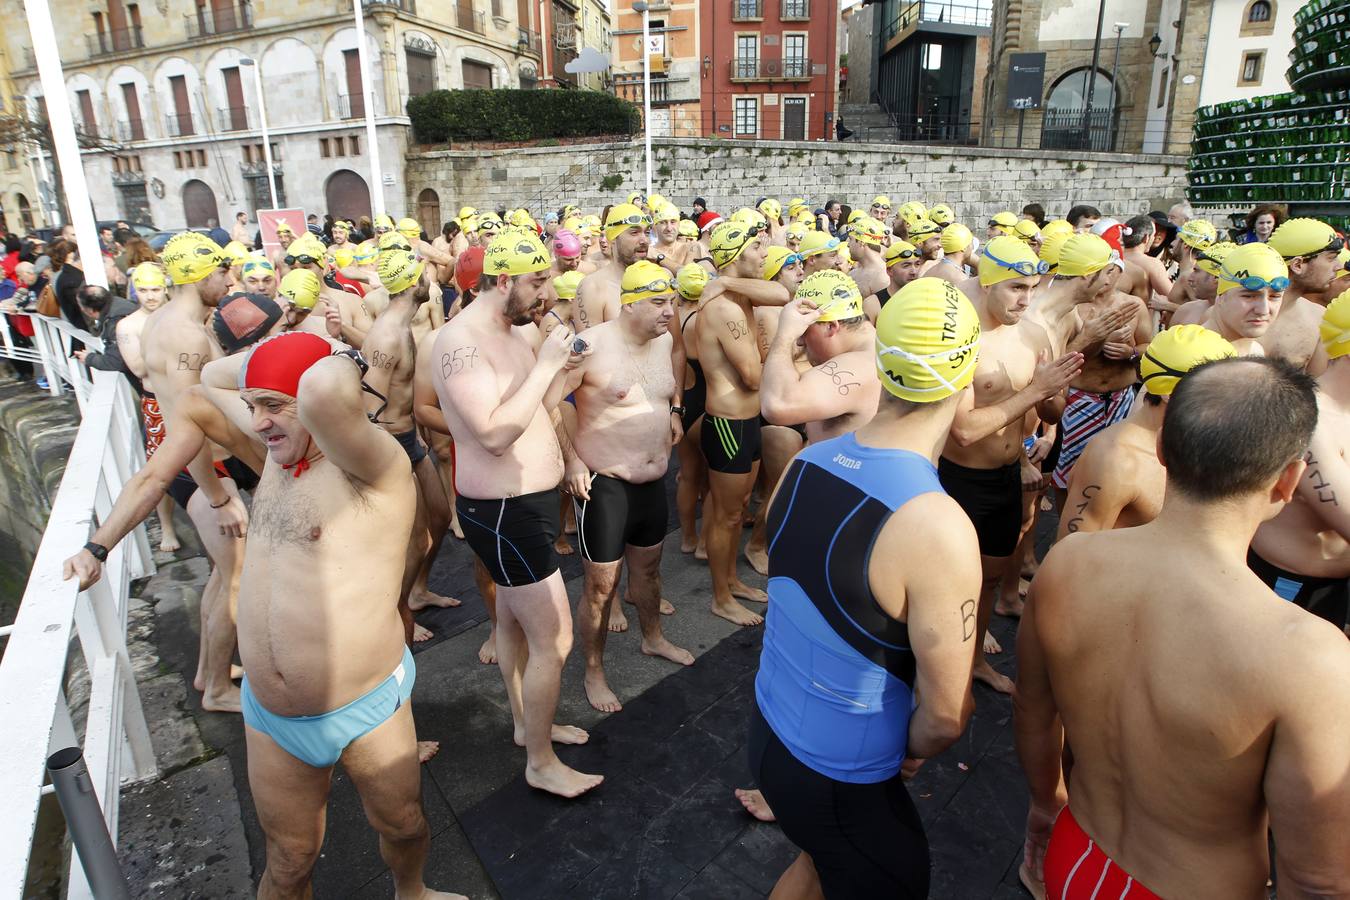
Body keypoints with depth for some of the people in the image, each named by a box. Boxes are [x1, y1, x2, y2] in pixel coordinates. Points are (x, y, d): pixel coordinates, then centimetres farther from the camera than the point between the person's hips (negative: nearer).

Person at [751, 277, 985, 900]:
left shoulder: (804, 464, -9)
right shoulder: (938, 530, -29)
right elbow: (946, 717, -20)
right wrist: (909, 751, 2)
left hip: (767, 727, 6)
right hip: (841, 782, -6)